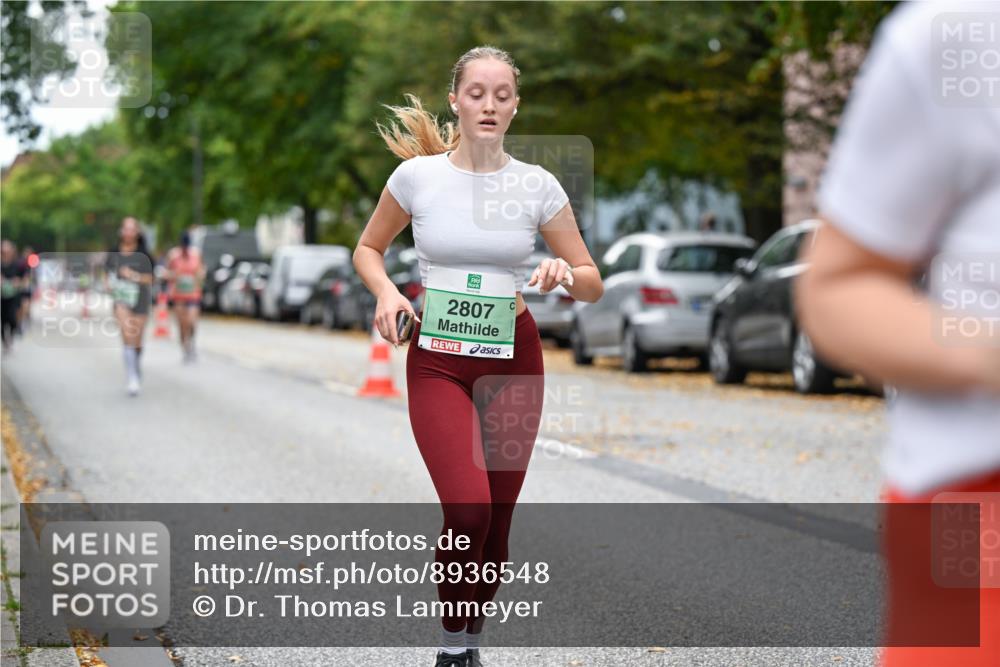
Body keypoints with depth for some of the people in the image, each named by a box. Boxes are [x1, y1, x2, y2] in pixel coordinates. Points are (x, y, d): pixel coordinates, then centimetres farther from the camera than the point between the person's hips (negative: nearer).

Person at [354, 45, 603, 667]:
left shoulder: (538, 185, -1)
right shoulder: (417, 174, -3)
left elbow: (594, 284, 4)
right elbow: (368, 249, 12)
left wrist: (565, 273, -18)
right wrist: (387, 292, -8)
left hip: (514, 359, 2)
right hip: (438, 361, -2)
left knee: (495, 521, 5)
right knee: (469, 509, -20)